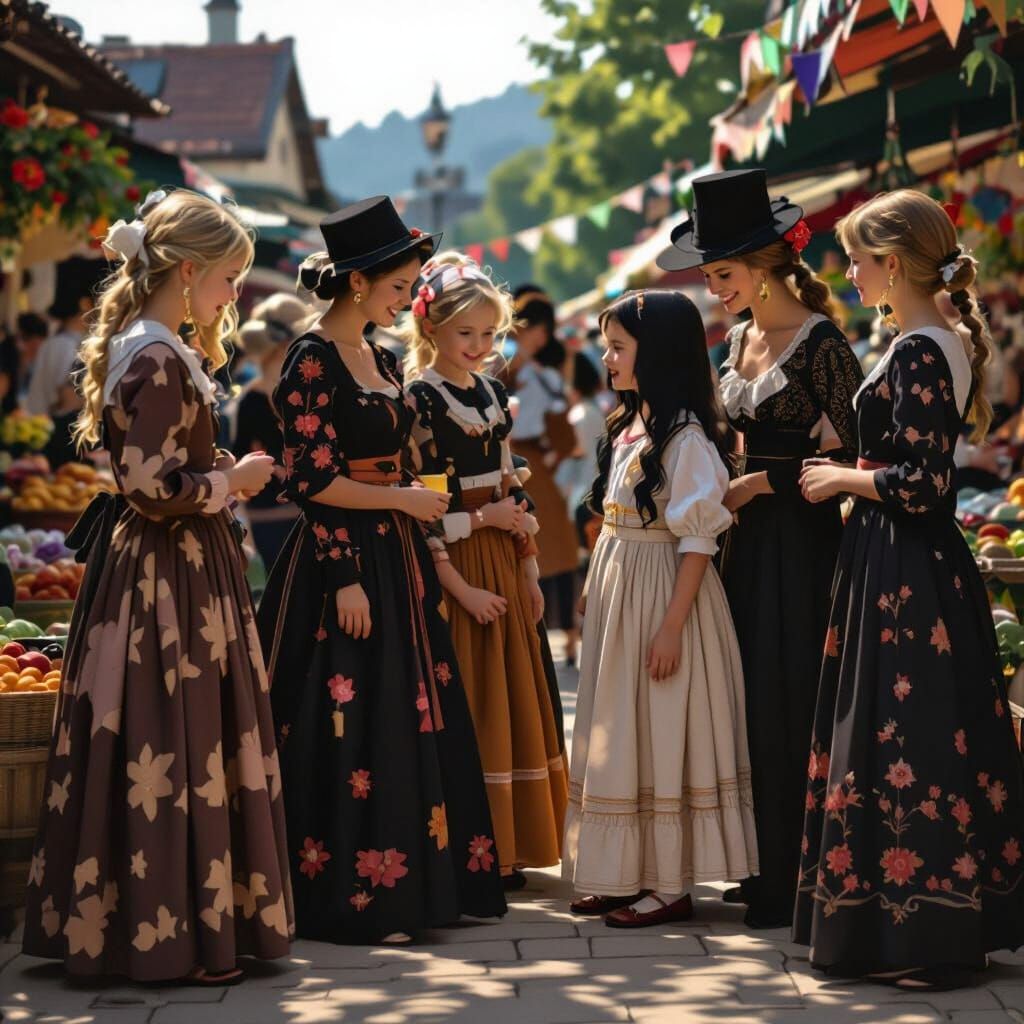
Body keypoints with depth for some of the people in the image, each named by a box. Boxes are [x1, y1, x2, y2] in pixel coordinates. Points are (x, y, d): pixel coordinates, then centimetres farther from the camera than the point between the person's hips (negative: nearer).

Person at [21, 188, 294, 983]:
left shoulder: (150, 347, 14)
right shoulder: (157, 360, -18)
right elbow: (154, 486, -23)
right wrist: (233, 480, -10)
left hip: (174, 569, 10)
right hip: (168, 579, -10)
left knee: (192, 747, 13)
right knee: (172, 749, -3)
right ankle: (170, 933, 4)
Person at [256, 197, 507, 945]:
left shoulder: (382, 362, 14)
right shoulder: (313, 361, -11)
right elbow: (313, 481, -16)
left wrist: (426, 530, 13)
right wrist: (407, 499, -12)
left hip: (397, 558, 8)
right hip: (344, 561, -8)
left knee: (416, 726, 9)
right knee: (354, 735, -6)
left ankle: (426, 882, 16)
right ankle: (351, 898, 1)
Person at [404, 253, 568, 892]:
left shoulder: (493, 395, 12)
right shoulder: (418, 398, -10)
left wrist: (529, 571, 13)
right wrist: (470, 552, -18)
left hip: (502, 567, 7)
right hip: (452, 565, -7)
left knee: (511, 704, 9)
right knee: (462, 708, -4)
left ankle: (503, 849, 17)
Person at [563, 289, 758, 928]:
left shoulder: (686, 438, -15)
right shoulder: (630, 427, 11)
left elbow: (698, 539, -18)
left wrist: (672, 625, -21)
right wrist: (603, 605, 15)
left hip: (663, 588, -9)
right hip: (617, 589, 9)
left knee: (662, 735, -3)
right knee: (623, 733, 13)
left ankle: (671, 885, 5)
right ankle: (629, 875, 21)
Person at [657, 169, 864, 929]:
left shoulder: (819, 341, -12)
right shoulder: (742, 339, 12)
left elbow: (855, 451, -13)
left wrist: (761, 482, -13)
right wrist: (731, 490, 7)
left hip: (801, 535, -8)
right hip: (751, 533, 8)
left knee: (788, 702, -6)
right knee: (753, 697, 8)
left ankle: (799, 882, 1)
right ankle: (765, 871, 17)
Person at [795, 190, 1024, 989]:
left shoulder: (917, 354, -18)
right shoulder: (949, 342, 12)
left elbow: (919, 483, -22)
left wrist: (841, 478, -8)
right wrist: (853, 478, 14)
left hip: (904, 575, -10)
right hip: (927, 565, 10)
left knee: (905, 745, -4)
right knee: (939, 741, 13)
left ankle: (921, 935, 2)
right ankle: (955, 920, 20)